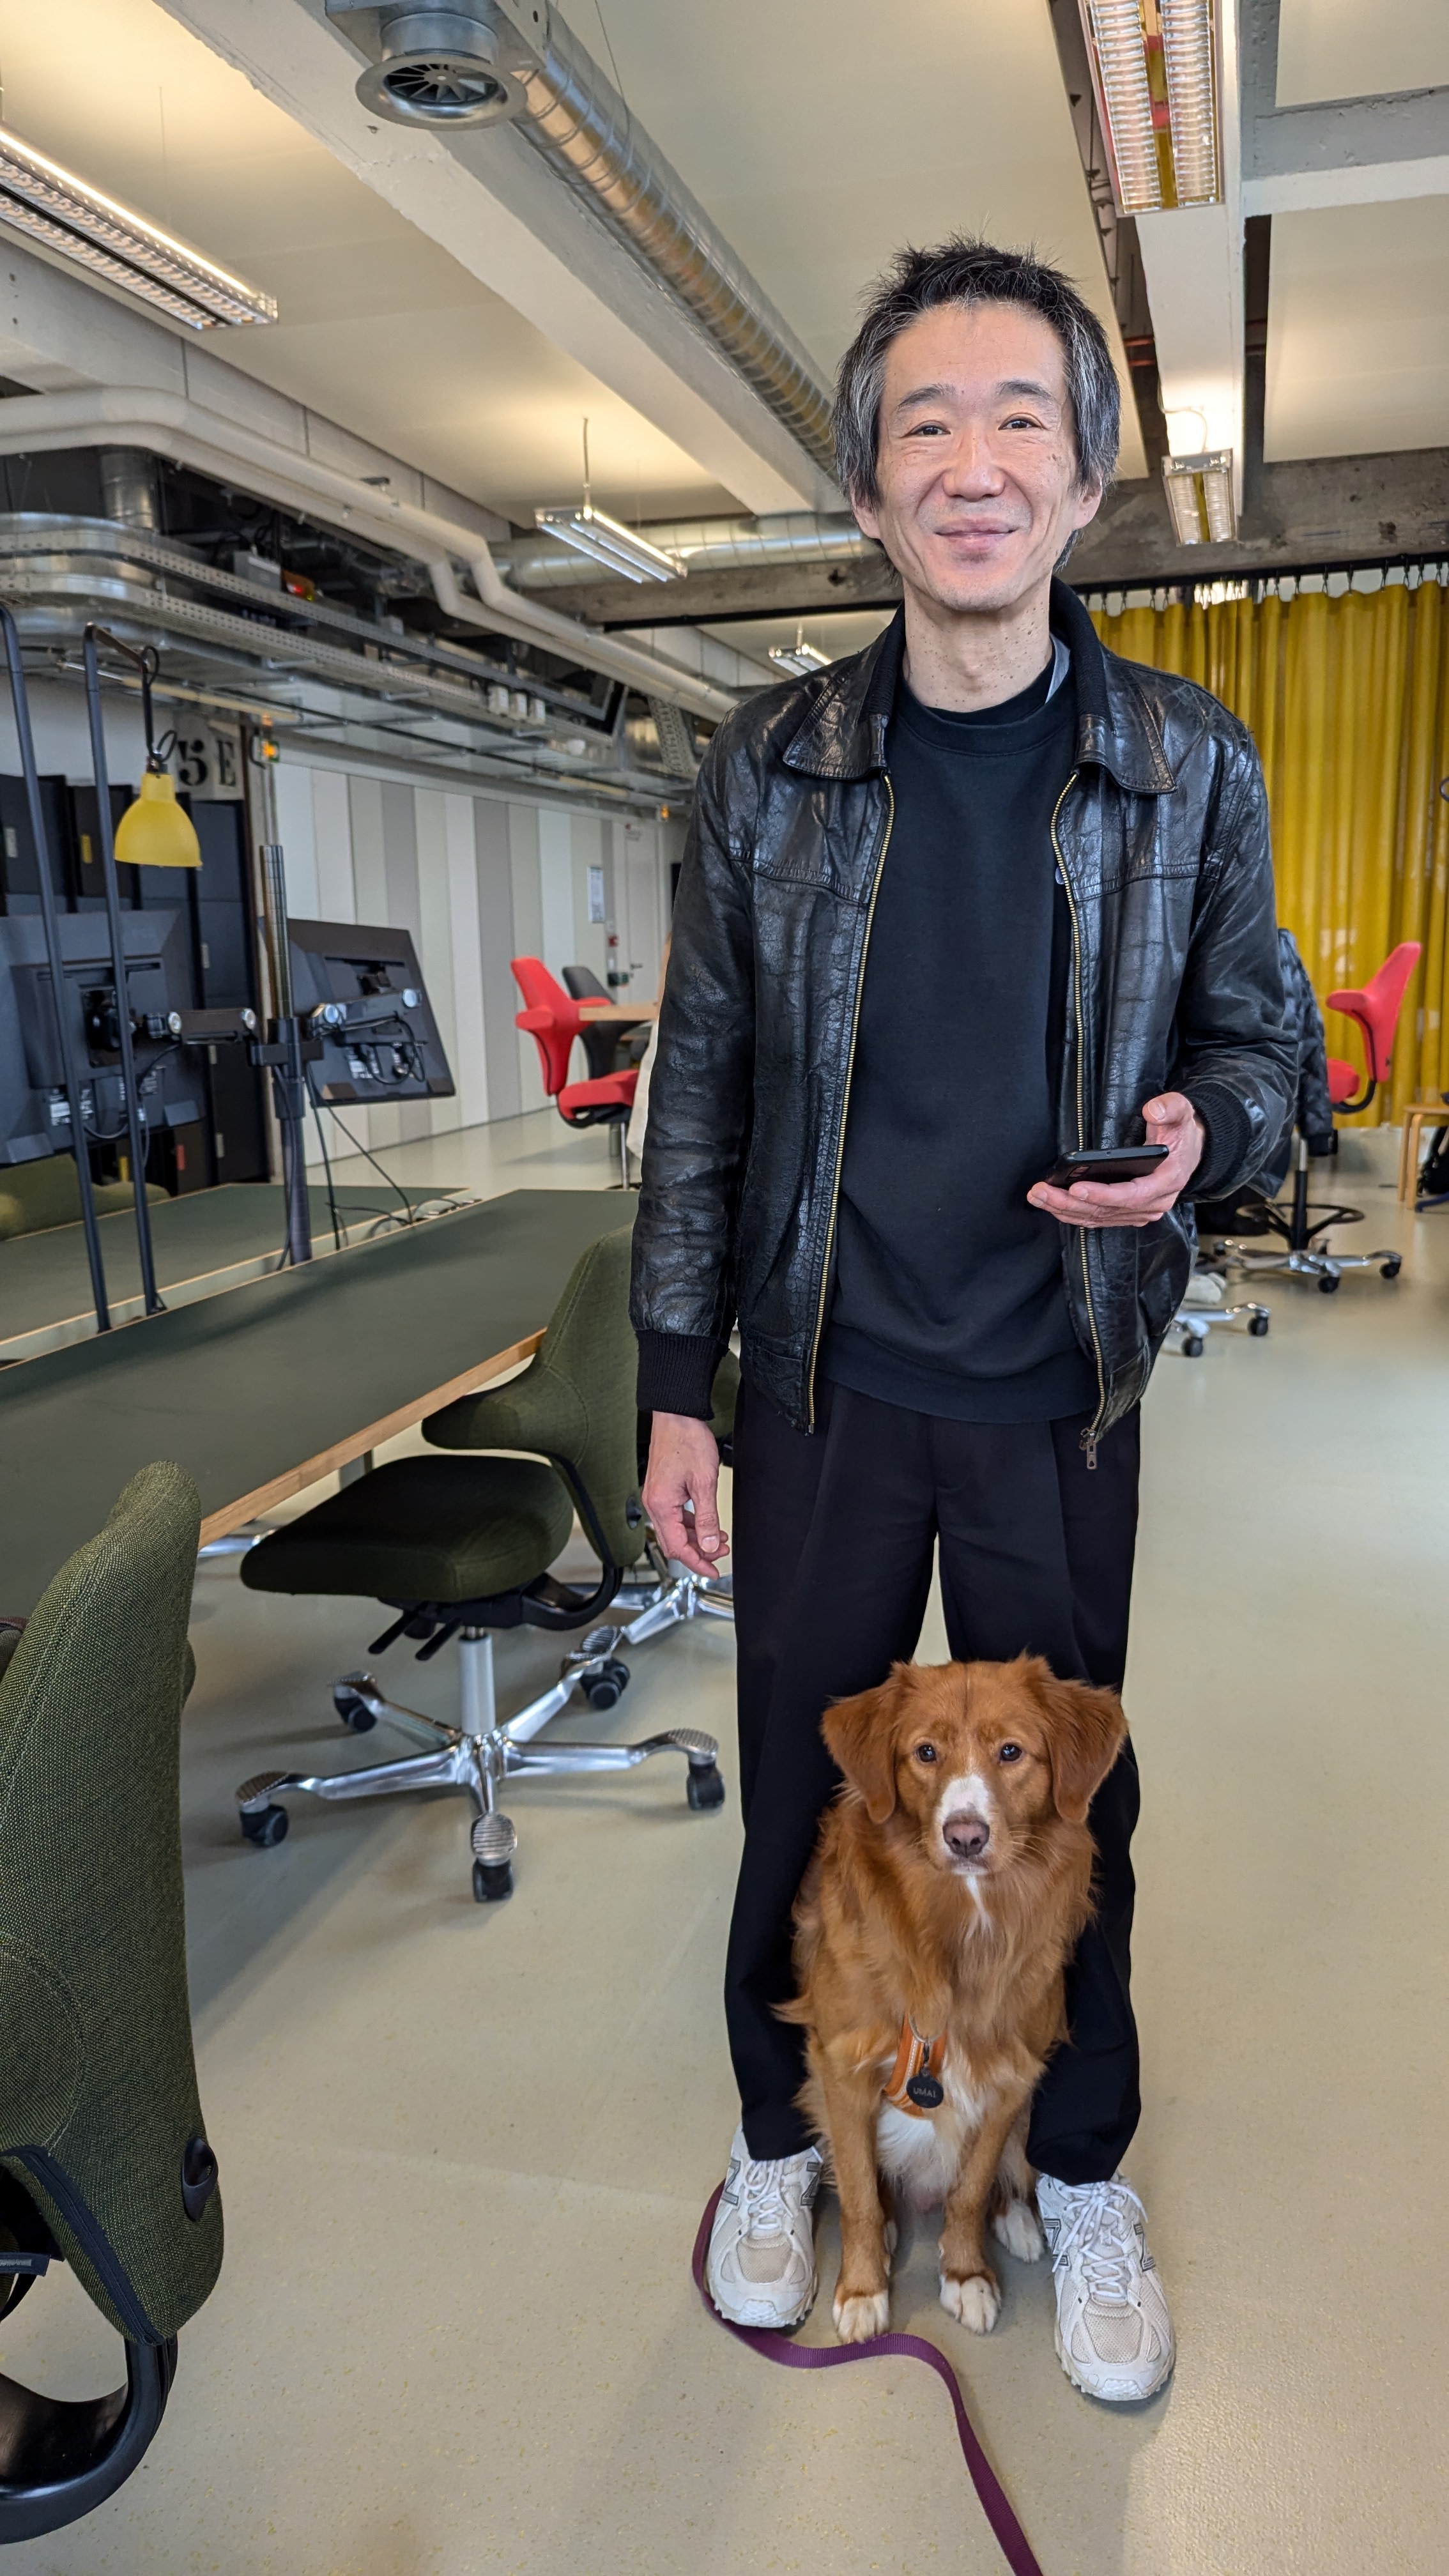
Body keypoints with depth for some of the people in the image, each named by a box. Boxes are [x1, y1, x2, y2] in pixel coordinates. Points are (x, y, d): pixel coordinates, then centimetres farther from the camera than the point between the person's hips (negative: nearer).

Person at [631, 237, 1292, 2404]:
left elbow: (1257, 1041, 7)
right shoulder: (766, 766, -3)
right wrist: (674, 1385, -1)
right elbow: (701, 1085, 0)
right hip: (825, 1386, 1)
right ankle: (780, 2136, 41)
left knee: (1068, 1795, 15)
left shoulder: (1191, 769, -4)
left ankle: (1082, 2172, 41)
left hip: (1057, 1401, 0)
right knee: (800, 1778, 14)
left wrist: (1196, 1138, -19)